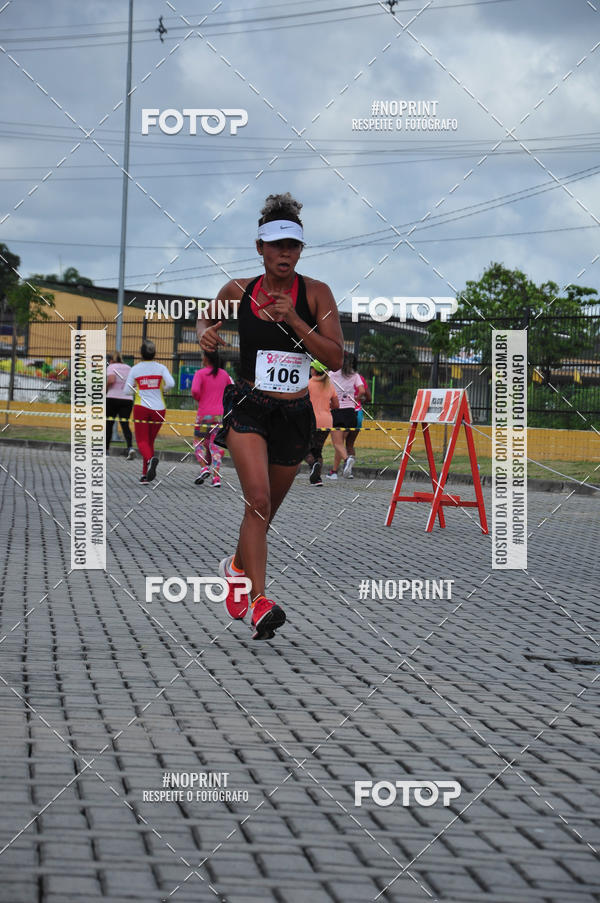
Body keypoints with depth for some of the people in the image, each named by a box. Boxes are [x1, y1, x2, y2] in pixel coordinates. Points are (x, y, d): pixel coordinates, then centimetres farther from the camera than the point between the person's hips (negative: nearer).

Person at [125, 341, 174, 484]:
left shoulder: (135, 369, 0)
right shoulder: (161, 368, 1)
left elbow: (128, 390, -1)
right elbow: (171, 383, -13)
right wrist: (162, 389, 7)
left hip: (141, 407, -2)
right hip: (159, 408, 2)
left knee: (142, 441, -1)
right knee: (150, 441, 14)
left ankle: (150, 459, -34)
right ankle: (145, 475, 13)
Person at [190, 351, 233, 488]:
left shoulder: (200, 374, -6)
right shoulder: (224, 374, 9)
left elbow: (195, 390, -20)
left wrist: (198, 399, 0)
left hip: (205, 414, -4)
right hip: (220, 414, 4)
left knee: (199, 443, 11)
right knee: (215, 445, 5)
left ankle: (204, 468, -11)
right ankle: (216, 477, -6)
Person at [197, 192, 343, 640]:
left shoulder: (316, 293, -4)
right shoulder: (238, 291, -1)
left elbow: (335, 357, -11)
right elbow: (207, 320, 20)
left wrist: (294, 321, -21)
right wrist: (206, 334, -3)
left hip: (294, 415, 2)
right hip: (248, 408, -2)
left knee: (266, 510, 17)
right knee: (258, 499, -23)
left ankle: (237, 567, 46)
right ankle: (259, 602, -27)